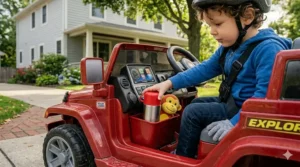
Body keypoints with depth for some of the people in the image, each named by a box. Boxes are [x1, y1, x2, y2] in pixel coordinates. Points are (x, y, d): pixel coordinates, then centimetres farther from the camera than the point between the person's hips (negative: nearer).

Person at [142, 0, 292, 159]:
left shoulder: (268, 49, -25)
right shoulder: (229, 47, 3)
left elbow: (265, 95, -31)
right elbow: (205, 69, 8)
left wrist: (234, 123, -32)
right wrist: (170, 83, 1)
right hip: (232, 102, 10)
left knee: (192, 112, -11)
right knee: (196, 103, 21)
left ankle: (182, 159, 8)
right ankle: (188, 147, 26)